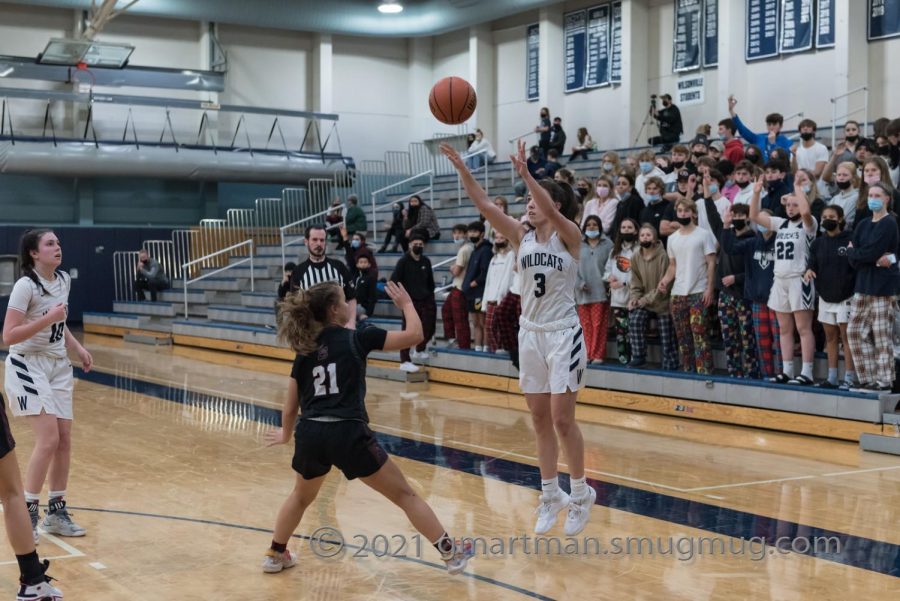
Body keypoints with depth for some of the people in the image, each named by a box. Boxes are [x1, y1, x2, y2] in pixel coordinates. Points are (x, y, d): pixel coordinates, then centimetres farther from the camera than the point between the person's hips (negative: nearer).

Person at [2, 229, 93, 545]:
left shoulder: (64, 280, 6)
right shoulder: (25, 285, -17)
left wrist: (78, 348, 9)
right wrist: (47, 319, -26)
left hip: (58, 367, 7)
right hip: (28, 366, -7)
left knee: (64, 439, 5)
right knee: (49, 439, -15)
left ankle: (56, 511, 16)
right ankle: (27, 512, -3)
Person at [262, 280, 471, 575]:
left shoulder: (305, 350, 15)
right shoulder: (357, 338, 2)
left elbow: (290, 409, 18)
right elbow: (414, 335, 3)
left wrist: (285, 435, 38)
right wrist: (406, 303, 21)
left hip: (310, 434, 5)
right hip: (347, 434, -4)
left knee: (301, 496, 34)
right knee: (404, 494, 8)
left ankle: (275, 555, 42)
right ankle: (451, 554, 9)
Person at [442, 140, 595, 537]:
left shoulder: (569, 235, -8)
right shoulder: (522, 236, 4)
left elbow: (551, 212, -30)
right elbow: (484, 204, -5)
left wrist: (525, 173, -41)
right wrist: (461, 168, -17)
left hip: (563, 334, -5)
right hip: (530, 333, 5)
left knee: (562, 419, -4)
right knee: (540, 419, 9)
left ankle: (580, 494, 12)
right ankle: (551, 495, 20)